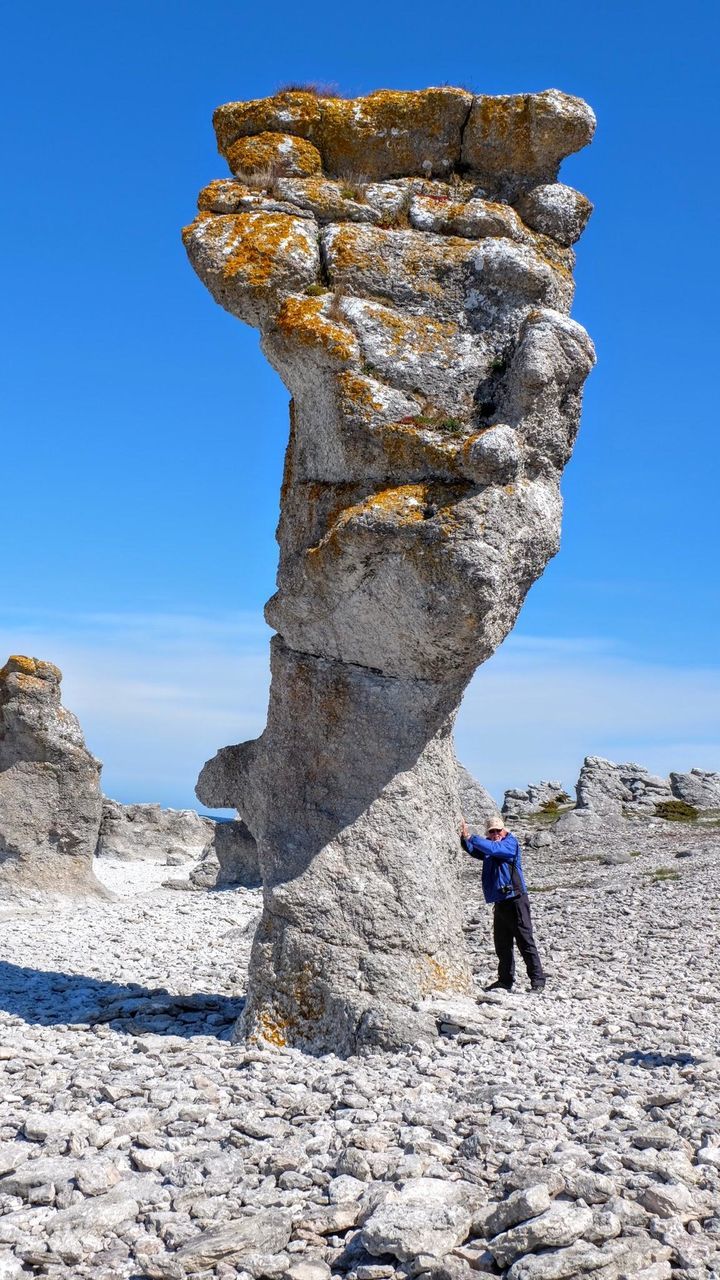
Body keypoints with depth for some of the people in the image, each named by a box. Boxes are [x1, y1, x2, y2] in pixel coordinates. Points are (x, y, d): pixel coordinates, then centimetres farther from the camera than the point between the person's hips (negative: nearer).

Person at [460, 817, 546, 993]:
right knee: (502, 945, 11)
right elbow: (473, 850, 0)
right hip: (499, 902, 7)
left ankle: (538, 980, -4)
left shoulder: (510, 842, -5)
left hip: (515, 900, -7)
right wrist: (464, 838, -18)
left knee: (525, 942, -7)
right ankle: (505, 980, 20)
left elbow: (492, 848, -22)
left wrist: (470, 837, -23)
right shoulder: (487, 847, 16)